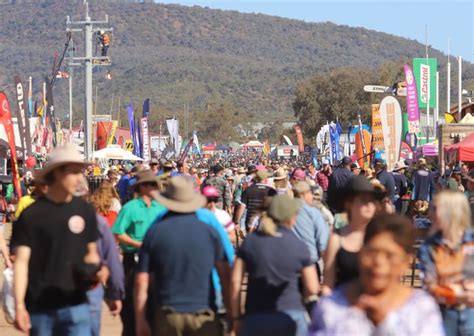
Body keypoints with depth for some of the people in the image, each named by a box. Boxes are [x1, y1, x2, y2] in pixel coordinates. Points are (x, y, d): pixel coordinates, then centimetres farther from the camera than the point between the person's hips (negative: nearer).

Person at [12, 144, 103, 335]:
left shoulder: (85, 211, 5)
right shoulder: (31, 215, -4)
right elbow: (22, 261, -6)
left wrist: (96, 270, -6)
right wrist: (19, 305, -14)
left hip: (75, 306, 2)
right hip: (39, 307, -1)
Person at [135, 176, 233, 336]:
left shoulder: (154, 233, -1)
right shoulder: (210, 232, 0)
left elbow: (141, 282, -1)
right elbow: (226, 276, 1)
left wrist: (140, 320, 5)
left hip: (167, 316, 0)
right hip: (203, 313, 0)